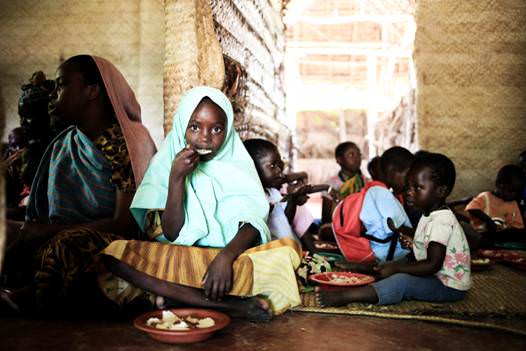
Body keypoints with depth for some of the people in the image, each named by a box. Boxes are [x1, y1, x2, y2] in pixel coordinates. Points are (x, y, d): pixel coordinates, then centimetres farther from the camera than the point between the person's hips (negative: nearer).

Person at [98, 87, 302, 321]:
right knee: (116, 254, -27)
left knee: (287, 250, -27)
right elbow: (171, 235, -6)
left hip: (233, 256, 0)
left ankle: (179, 297, -25)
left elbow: (252, 224, -10)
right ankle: (232, 305, -30)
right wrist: (176, 178, -17)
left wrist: (226, 256, -30)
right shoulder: (164, 164, 2)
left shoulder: (237, 164, 4)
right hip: (179, 259, 0)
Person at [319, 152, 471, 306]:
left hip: (450, 286, -11)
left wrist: (395, 268, -23)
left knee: (403, 282, -29)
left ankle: (343, 297, -38)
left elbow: (432, 265, -26)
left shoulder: (441, 222, -20)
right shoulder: (429, 216, 11)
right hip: (436, 277, 11)